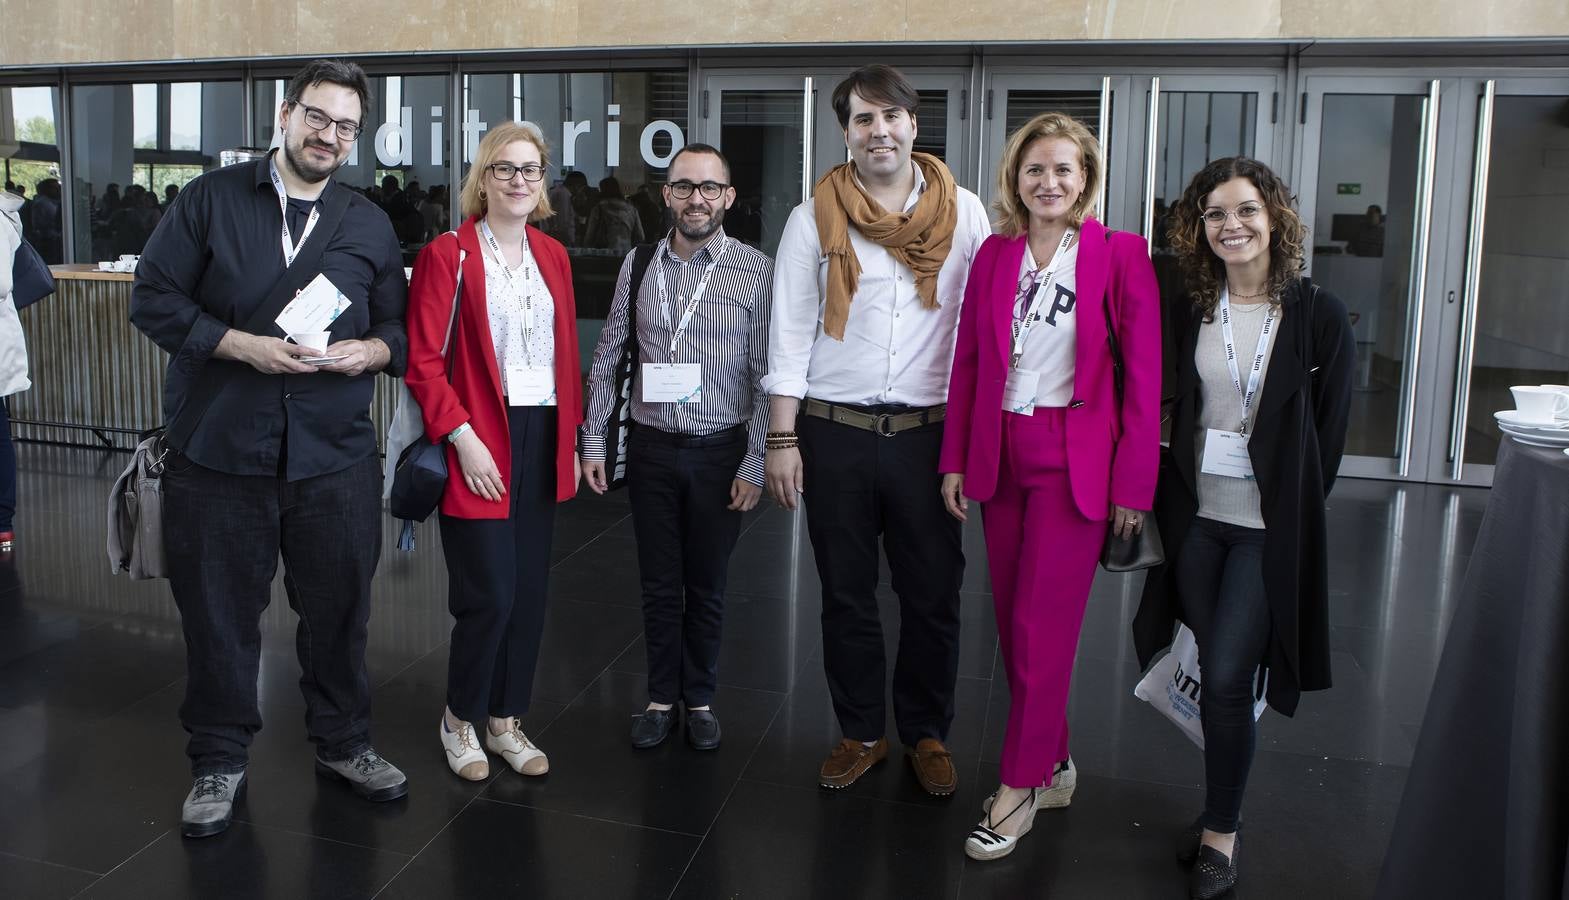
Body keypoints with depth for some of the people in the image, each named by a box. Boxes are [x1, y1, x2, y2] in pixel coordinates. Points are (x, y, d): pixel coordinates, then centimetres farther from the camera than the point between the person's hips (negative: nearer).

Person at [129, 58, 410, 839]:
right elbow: (153, 298, -2)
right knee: (218, 614, 8)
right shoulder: (211, 199, 2)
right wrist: (243, 346, -15)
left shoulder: (370, 226, 10)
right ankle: (218, 761, 26)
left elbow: (400, 329, 12)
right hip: (218, 452, -2)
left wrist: (367, 351, -11)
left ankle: (342, 744, 30)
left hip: (335, 456, 2)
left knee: (339, 609, 10)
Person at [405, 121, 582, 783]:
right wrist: (464, 440, -16)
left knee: (528, 594, 10)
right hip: (480, 443, -5)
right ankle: (460, 719, 20)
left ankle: (505, 719, 26)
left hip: (542, 439, 6)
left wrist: (570, 439, 10)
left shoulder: (552, 255, 12)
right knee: (490, 597, -4)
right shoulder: (447, 255, -5)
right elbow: (423, 362, -9)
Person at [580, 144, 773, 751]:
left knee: (707, 586, 12)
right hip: (652, 448, 2)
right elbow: (607, 359, 8)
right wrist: (593, 441, 5)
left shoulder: (756, 272, -7)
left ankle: (700, 700, 30)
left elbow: (769, 377, -8)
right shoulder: (638, 266, 2)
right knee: (659, 584, 13)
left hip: (719, 450, -2)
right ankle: (662, 699, 29)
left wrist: (754, 465, -10)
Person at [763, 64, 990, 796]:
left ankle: (926, 732, 28)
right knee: (847, 595, 11)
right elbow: (790, 334, 1)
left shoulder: (963, 213, 3)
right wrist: (782, 439, -4)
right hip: (836, 432, 0)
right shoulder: (815, 218, 2)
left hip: (930, 433, 0)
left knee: (933, 597, 8)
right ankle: (861, 732, 28)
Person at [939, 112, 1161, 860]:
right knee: (1012, 623, 10)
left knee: (1041, 628, -2)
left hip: (1074, 460, -5)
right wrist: (955, 460, 5)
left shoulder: (1120, 256, -6)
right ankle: (1054, 766, 28)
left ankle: (1019, 788, 13)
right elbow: (968, 361, 8)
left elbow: (1144, 376, -7)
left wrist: (1134, 483, -9)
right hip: (1000, 455, 5)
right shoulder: (994, 255, 6)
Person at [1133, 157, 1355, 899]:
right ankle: (1221, 808, 29)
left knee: (1227, 678, -6)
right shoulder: (1191, 315, 6)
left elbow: (1330, 428, -2)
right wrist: (1168, 500, 1)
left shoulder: (1317, 315, -5)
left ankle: (1221, 834, 11)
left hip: (1269, 528, -3)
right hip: (1198, 521, 4)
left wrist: (1296, 507, -3)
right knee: (1215, 676, 11)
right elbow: (1180, 414, 9)